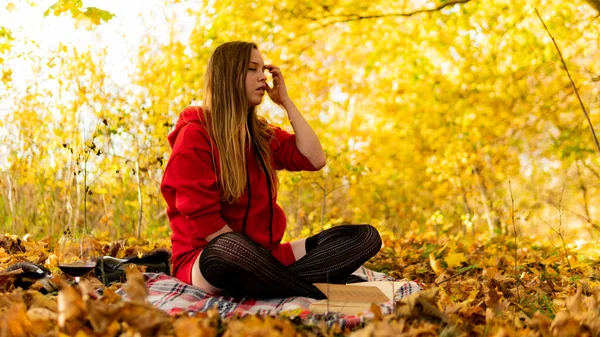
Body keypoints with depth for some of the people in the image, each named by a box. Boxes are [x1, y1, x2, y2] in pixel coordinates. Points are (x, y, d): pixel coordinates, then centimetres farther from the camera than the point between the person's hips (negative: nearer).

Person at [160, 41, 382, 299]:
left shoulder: (261, 133, 15)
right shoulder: (194, 135, -7)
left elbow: (315, 159, 0)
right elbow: (204, 220, -15)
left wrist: (286, 102, 4)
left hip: (263, 255, 7)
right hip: (205, 259, -7)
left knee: (365, 236, -7)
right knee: (232, 248, -44)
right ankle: (322, 296, -23)